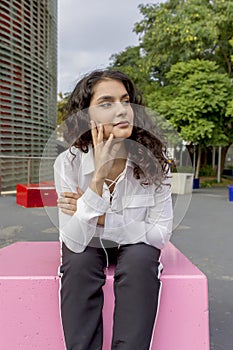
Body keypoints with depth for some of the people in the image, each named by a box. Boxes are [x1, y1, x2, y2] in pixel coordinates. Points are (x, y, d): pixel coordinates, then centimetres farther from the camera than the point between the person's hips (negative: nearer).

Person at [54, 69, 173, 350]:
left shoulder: (152, 159, -20)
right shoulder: (69, 163, -20)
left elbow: (161, 234, -17)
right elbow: (74, 242, -26)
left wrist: (100, 218, -25)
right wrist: (99, 176, -36)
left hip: (136, 245, 0)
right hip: (87, 247, 0)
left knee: (140, 257, -30)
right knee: (79, 261, -30)